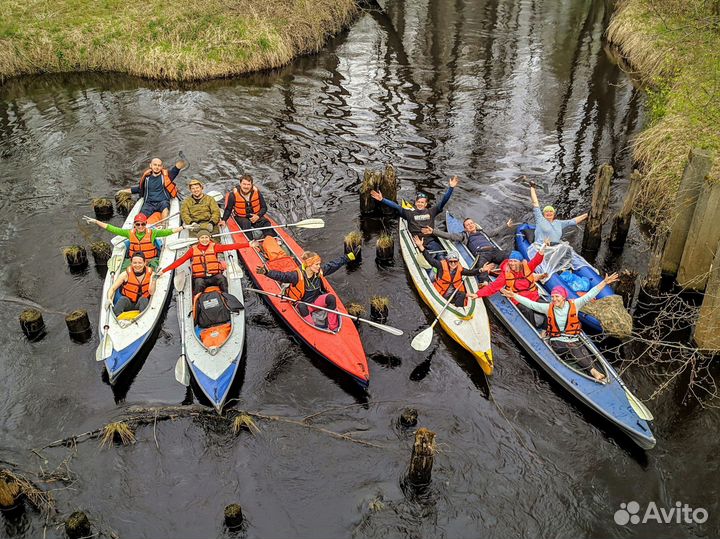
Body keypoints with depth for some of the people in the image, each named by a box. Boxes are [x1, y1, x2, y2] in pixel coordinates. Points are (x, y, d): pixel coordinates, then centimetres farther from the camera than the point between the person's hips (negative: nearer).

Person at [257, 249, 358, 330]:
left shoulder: (320, 271, -7)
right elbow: (281, 276, -28)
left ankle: (333, 328, -21)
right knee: (302, 307, -40)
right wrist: (267, 272, -44)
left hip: (317, 300, 4)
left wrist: (350, 256, 1)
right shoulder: (297, 275, -21)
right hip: (303, 304, -4)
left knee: (331, 298, -25)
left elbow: (334, 264, 0)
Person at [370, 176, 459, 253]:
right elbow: (396, 206, 4)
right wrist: (382, 200, -7)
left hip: (430, 241, 1)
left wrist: (451, 188, 2)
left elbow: (443, 201, 12)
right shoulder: (410, 213, 13)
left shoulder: (431, 212, 16)